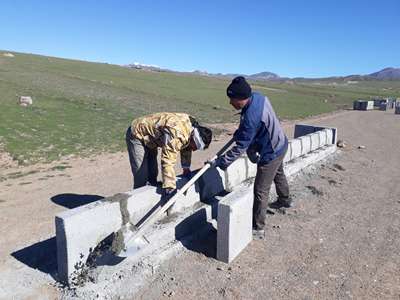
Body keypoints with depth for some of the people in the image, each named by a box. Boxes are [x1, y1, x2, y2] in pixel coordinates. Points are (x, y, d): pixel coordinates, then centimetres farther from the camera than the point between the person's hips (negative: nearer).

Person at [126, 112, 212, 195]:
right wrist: (169, 187, -42)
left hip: (149, 137, 9)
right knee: (142, 179, -11)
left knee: (152, 174, 13)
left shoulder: (190, 124, -9)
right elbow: (168, 161, -42)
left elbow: (186, 147, 8)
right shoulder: (177, 135, -38)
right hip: (137, 135, -9)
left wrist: (186, 168, 11)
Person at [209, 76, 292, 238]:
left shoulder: (251, 117, -37)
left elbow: (240, 147, -30)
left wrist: (220, 162, -24)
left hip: (270, 153, -10)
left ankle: (257, 229, 13)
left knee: (261, 191, 0)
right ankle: (285, 200, 60)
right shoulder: (257, 96, -10)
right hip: (279, 145, 10)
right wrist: (238, 133, 3)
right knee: (278, 175, 33)